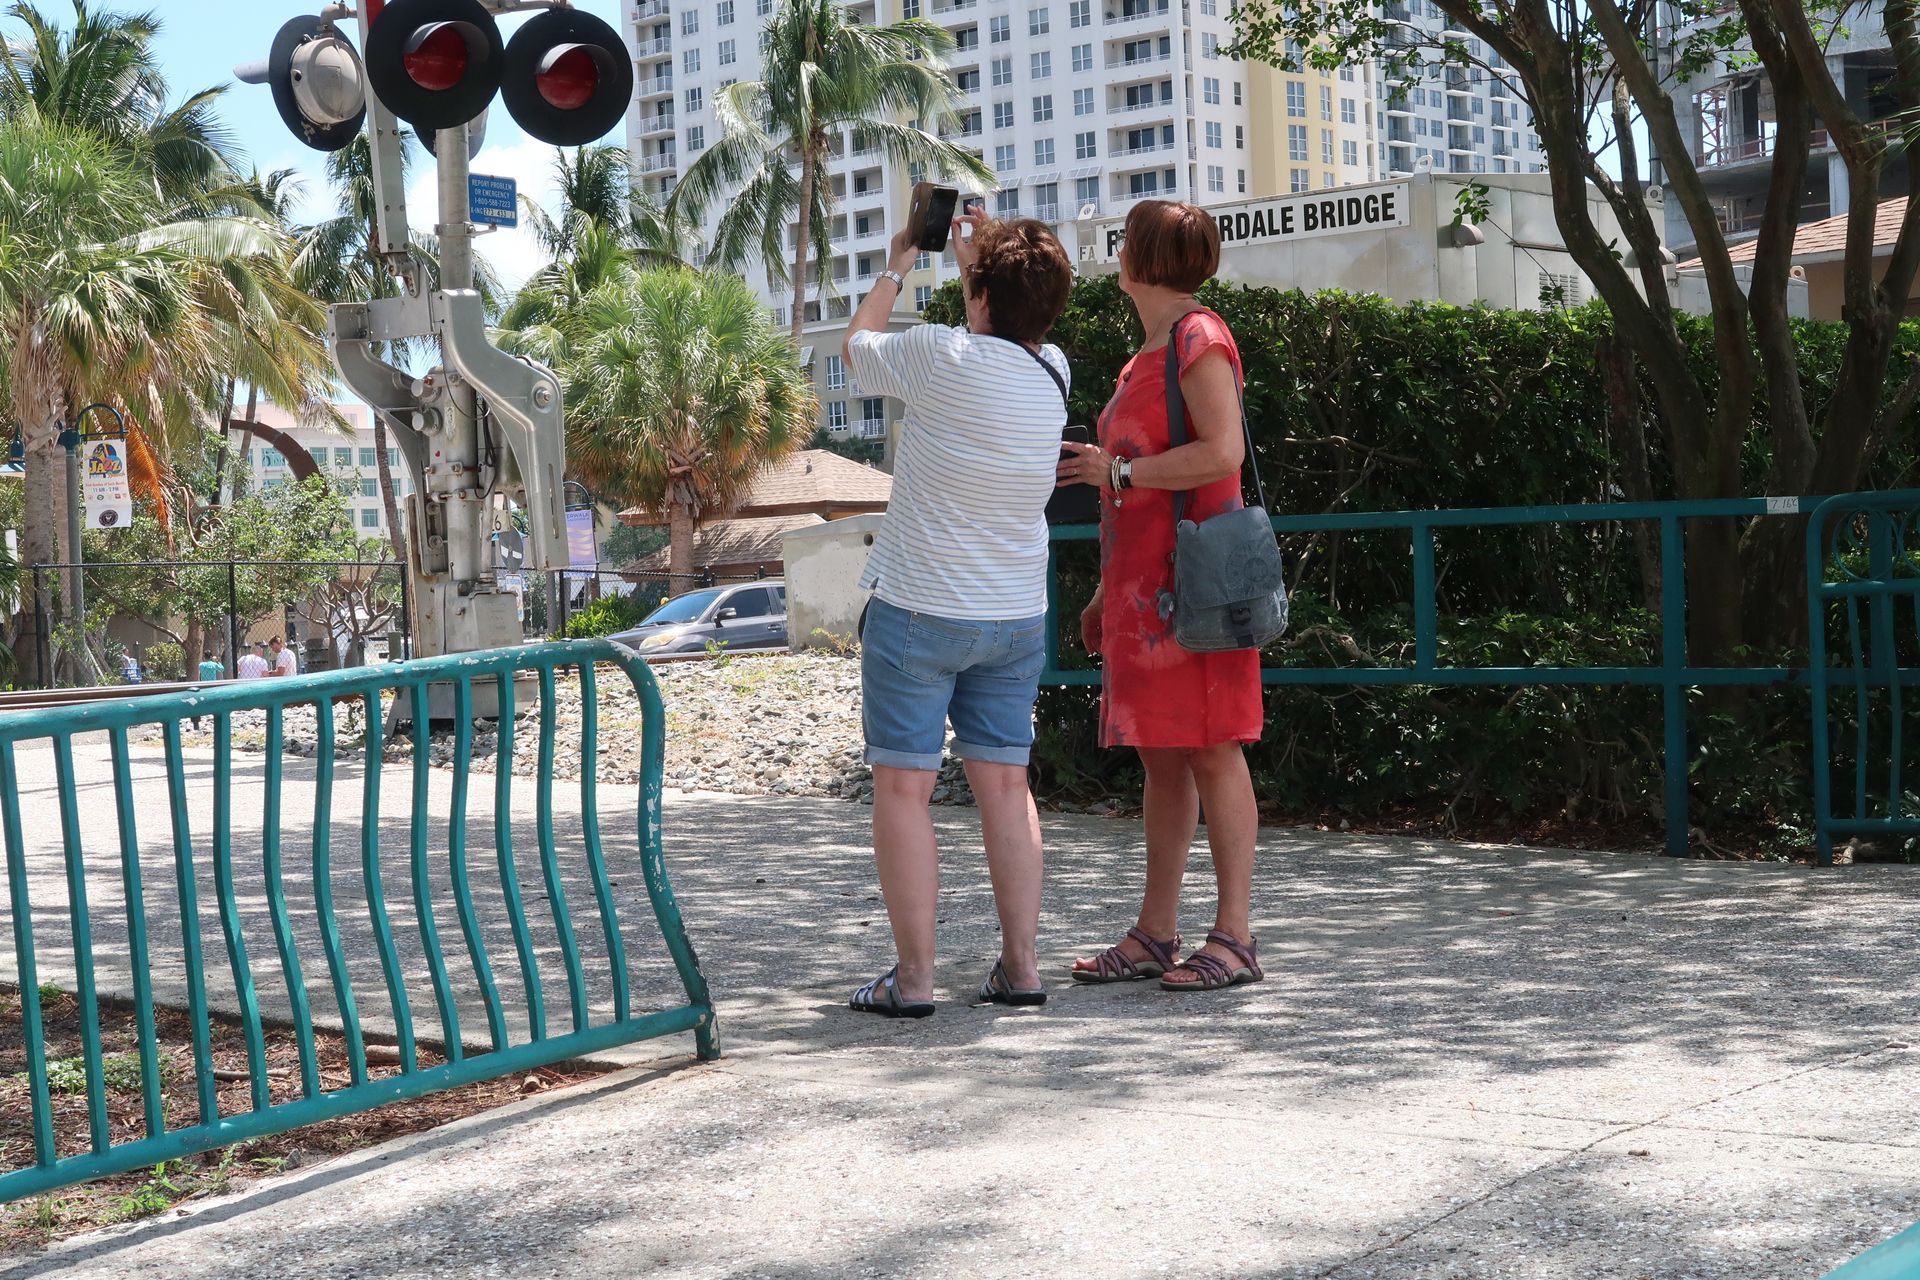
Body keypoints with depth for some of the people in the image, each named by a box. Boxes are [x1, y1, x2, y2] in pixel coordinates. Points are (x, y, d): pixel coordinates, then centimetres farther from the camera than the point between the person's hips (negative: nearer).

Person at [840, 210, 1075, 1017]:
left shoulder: (941, 358, -16)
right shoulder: (1051, 374, 0)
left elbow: (857, 348, 4)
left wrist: (896, 267, 18)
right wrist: (975, 253, 23)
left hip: (916, 611, -5)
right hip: (1016, 616, 5)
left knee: (903, 788, 0)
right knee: (1005, 782, 11)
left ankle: (913, 978, 0)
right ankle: (1020, 966, 10)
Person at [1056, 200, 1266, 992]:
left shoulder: (1198, 339, -8)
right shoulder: (1149, 353, 20)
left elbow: (1222, 453, -21)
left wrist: (1114, 469, -14)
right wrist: (1107, 593, 22)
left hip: (1190, 581, -9)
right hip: (1143, 584, 9)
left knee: (1210, 749, -8)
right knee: (1159, 755, 8)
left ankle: (1234, 939, -5)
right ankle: (1155, 934, 12)